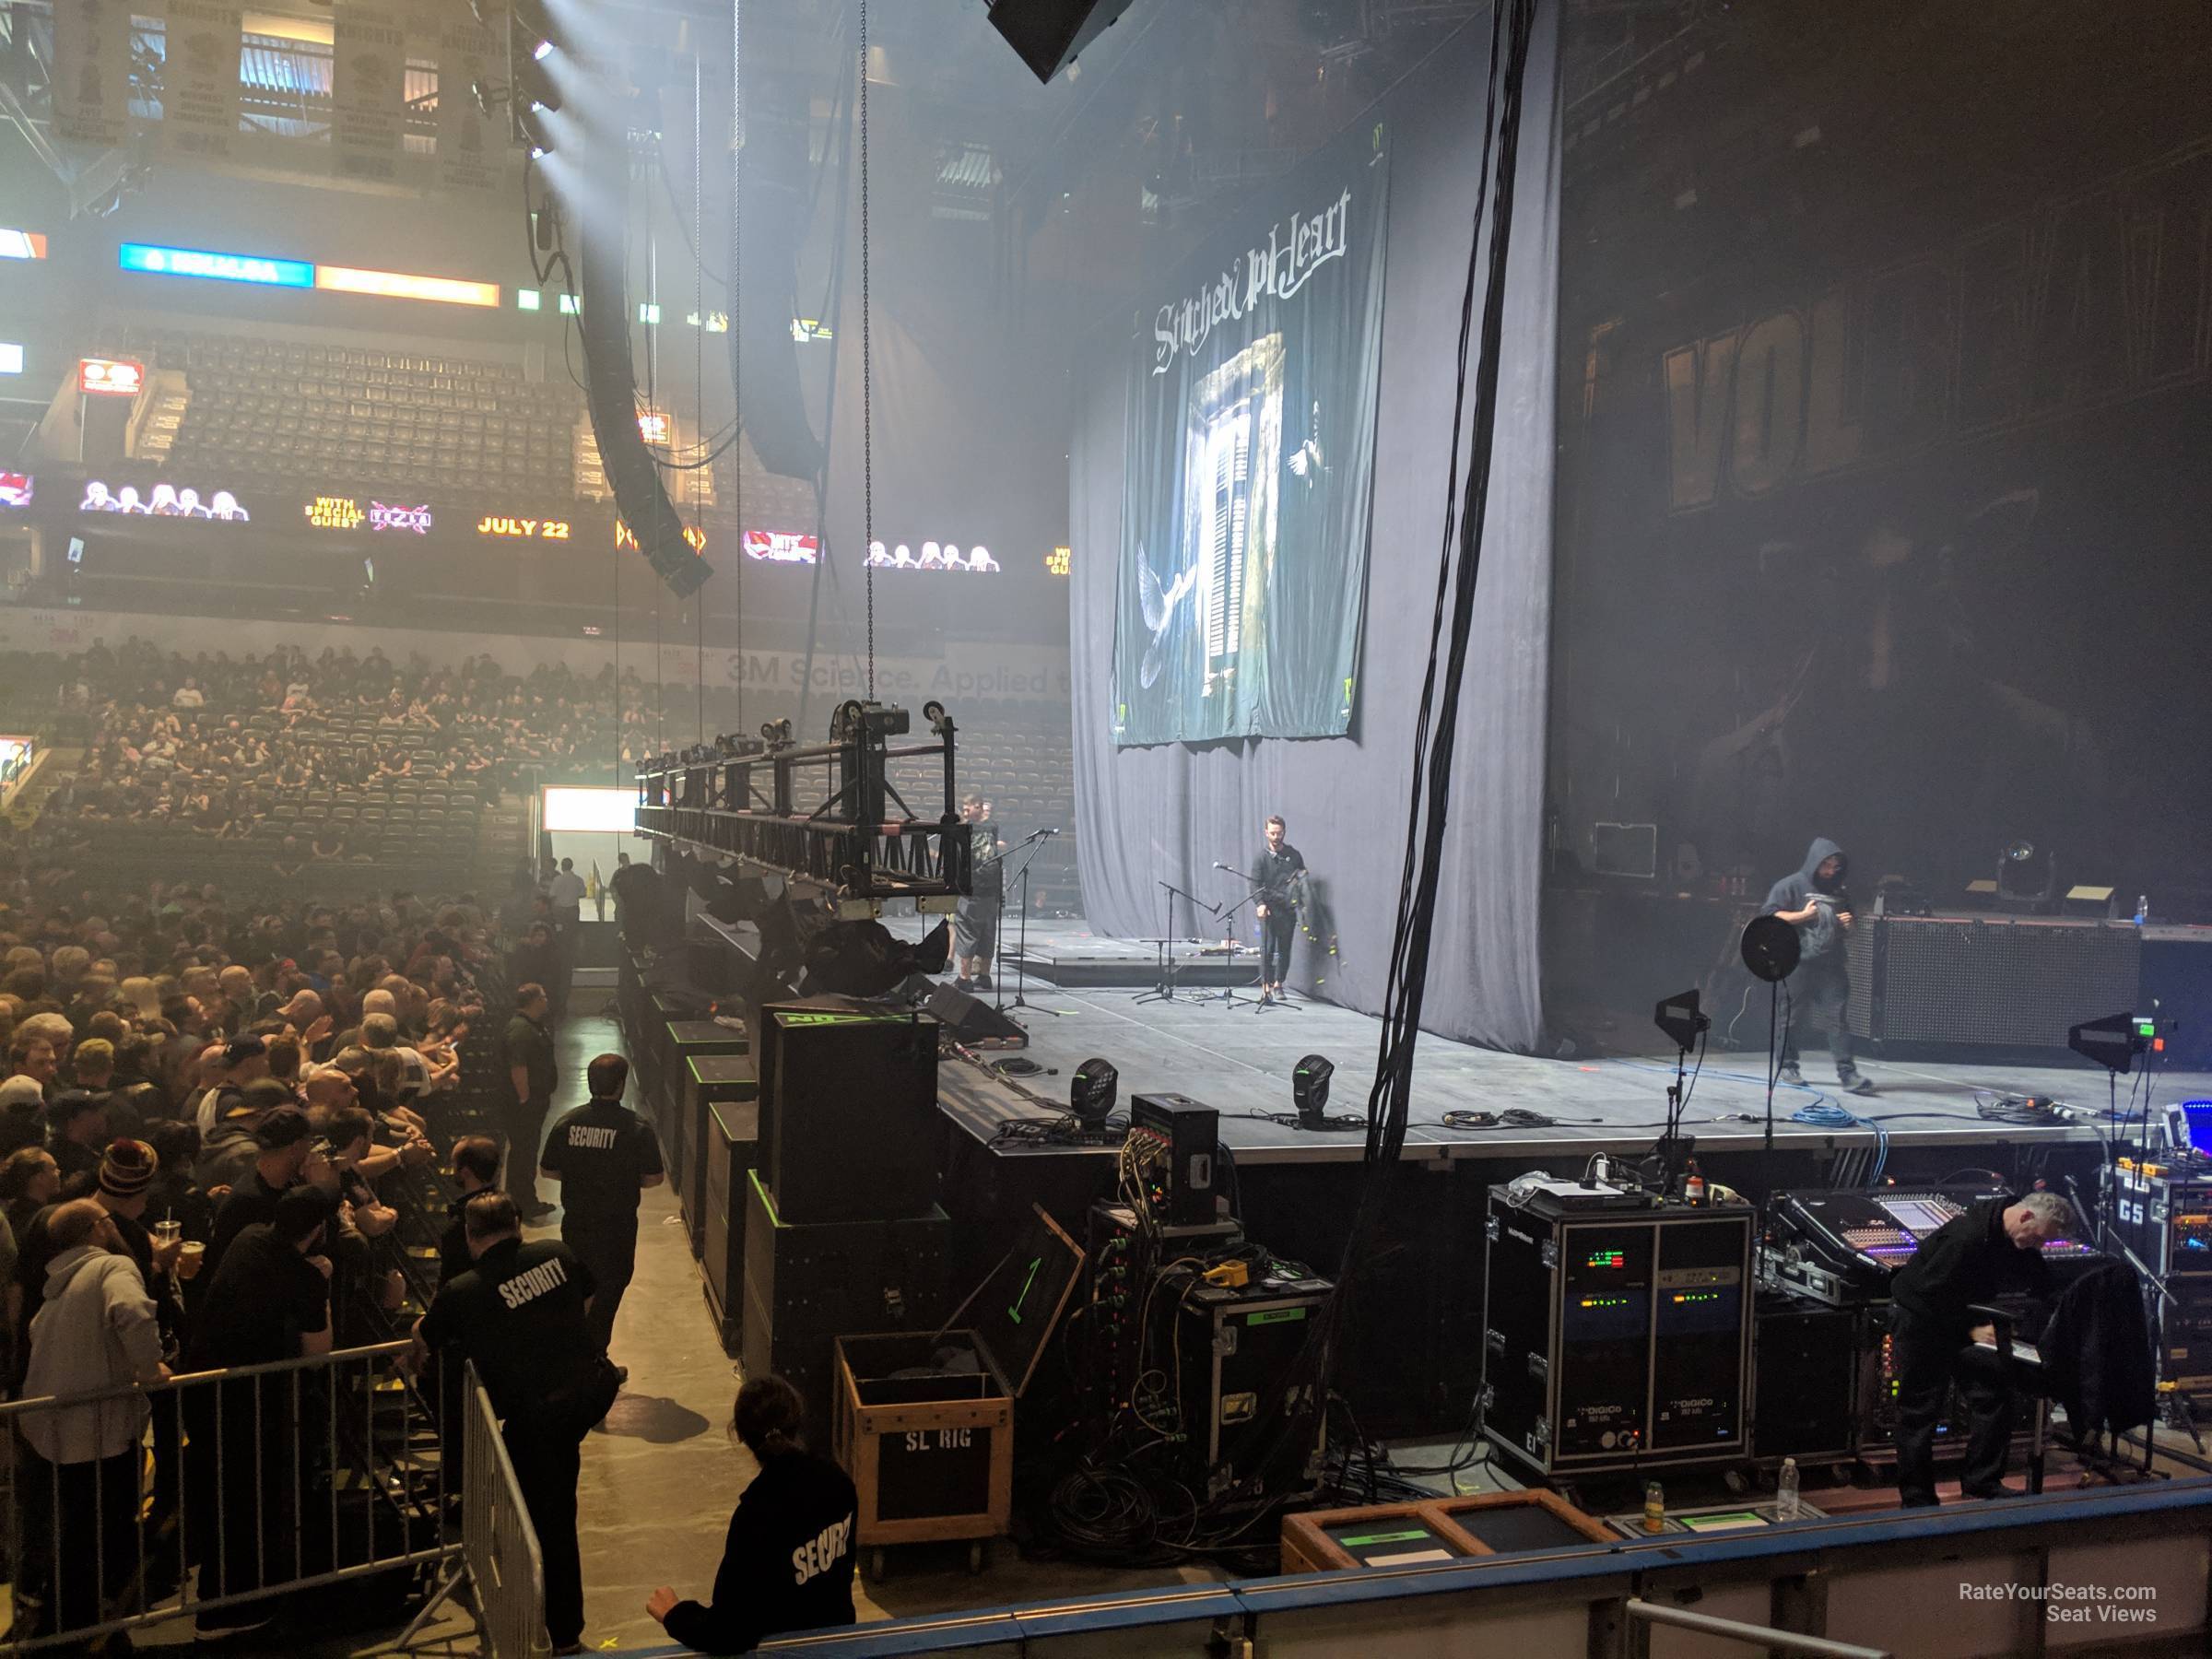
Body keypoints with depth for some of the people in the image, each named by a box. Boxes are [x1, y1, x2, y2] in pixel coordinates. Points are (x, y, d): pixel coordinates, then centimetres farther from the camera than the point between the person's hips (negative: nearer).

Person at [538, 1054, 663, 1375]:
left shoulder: (567, 1123, -6)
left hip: (576, 1222, 4)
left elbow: (547, 1170, 2)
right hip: (617, 1225, -4)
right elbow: (653, 1178, -12)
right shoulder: (636, 1128, -17)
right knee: (608, 1290, 10)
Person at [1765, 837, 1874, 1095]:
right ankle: (1788, 1067, 19)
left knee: (1838, 1017, -5)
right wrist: (1803, 915, -12)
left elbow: (1846, 930, 31)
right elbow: (1771, 916, -7)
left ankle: (1847, 1073, -8)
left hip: (1832, 965, 4)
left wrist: (1847, 925, 8)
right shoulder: (1791, 886, 1)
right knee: (1792, 1016, 5)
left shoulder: (1840, 893, 20)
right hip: (1798, 964, -4)